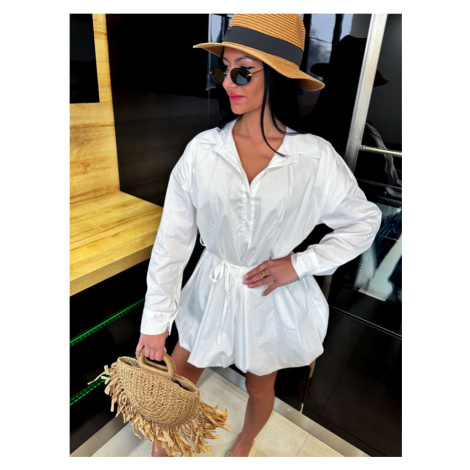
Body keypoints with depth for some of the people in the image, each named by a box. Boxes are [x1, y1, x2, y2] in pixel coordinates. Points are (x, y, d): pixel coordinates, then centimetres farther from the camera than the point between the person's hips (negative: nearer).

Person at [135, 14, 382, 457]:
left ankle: (244, 444, 62)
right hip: (212, 291, 1)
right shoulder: (202, 150, -14)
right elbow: (172, 239, -11)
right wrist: (155, 321, -7)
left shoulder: (315, 158, -15)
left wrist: (299, 264, -13)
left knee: (260, 389, 24)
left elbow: (364, 221, -2)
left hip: (273, 299, 0)